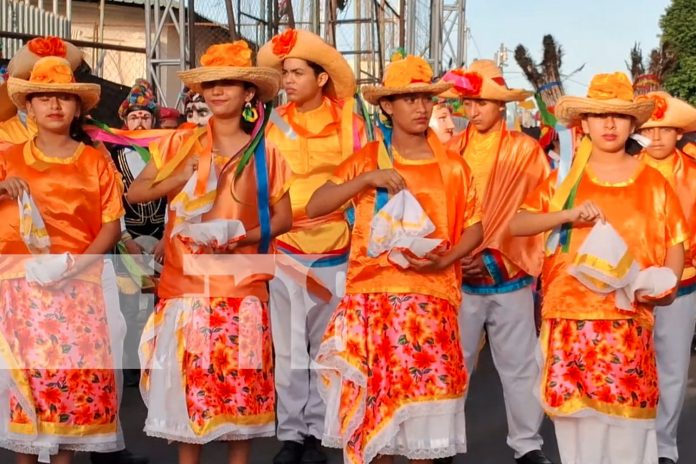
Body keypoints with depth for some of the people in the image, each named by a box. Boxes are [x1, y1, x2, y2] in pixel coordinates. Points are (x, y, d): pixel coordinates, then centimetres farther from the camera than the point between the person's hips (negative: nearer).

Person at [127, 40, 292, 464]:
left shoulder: (263, 152, 3)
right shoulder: (180, 144, 5)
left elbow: (283, 217, 4)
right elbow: (134, 193, 5)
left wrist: (240, 238, -13)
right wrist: (180, 177, -11)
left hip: (241, 287, -1)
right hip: (185, 284, 1)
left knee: (240, 386, 2)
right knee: (188, 383, 3)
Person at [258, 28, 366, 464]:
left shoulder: (349, 123, -2)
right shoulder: (276, 125, 3)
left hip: (333, 250, -1)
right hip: (285, 249, 1)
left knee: (326, 348, 8)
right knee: (288, 349, 6)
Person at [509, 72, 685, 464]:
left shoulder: (653, 182, 8)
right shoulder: (565, 177, 8)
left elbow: (676, 244, 10)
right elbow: (515, 224, 2)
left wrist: (665, 283, -9)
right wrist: (568, 215, -12)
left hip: (629, 319, 0)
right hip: (570, 316, 0)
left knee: (627, 412, -3)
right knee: (574, 410, 1)